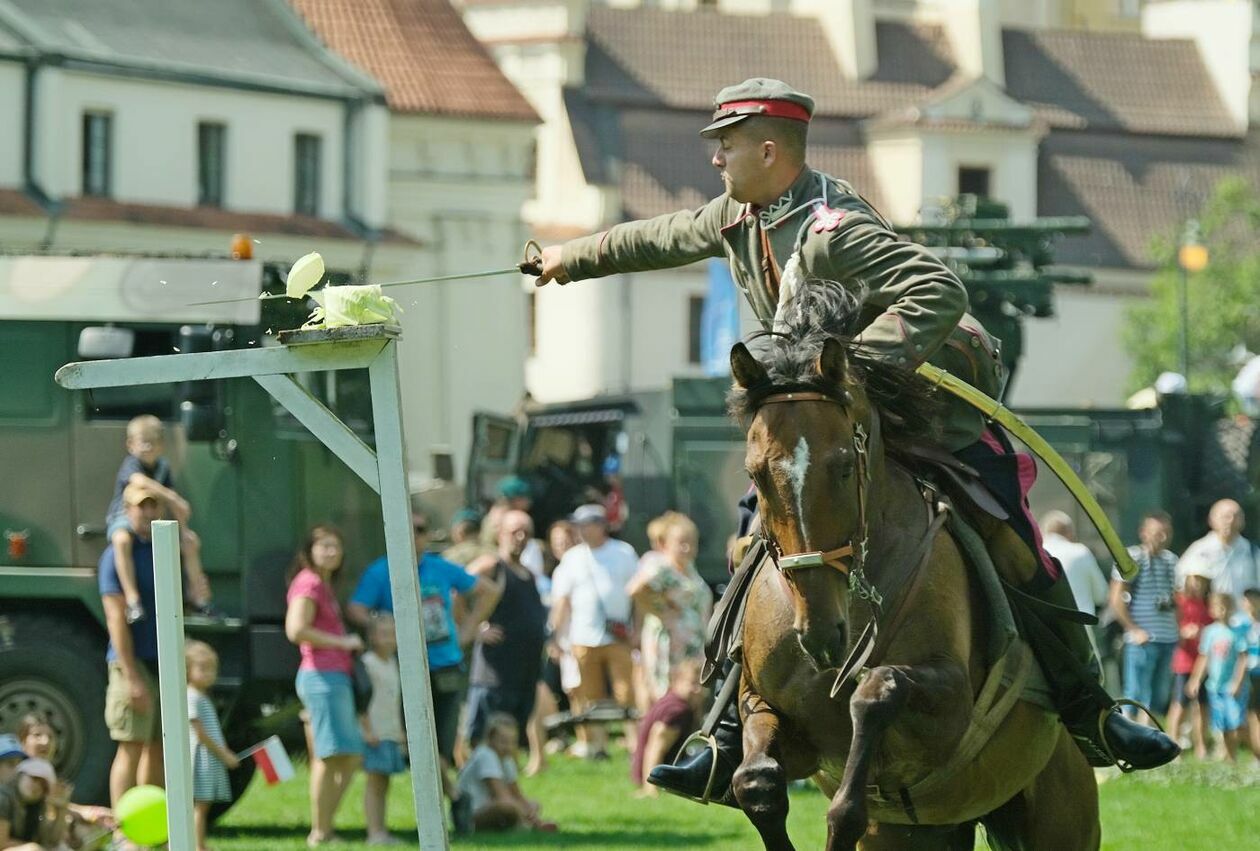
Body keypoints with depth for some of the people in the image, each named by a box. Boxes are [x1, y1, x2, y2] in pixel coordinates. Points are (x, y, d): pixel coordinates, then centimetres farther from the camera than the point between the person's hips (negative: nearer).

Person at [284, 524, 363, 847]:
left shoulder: (324, 584, 21)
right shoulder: (309, 583, -8)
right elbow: (296, 630, -21)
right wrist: (342, 642, -15)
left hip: (336, 676, 10)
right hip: (322, 676, -10)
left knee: (351, 756, 10)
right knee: (329, 756, -9)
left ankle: (323, 829, 12)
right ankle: (320, 833, -6)